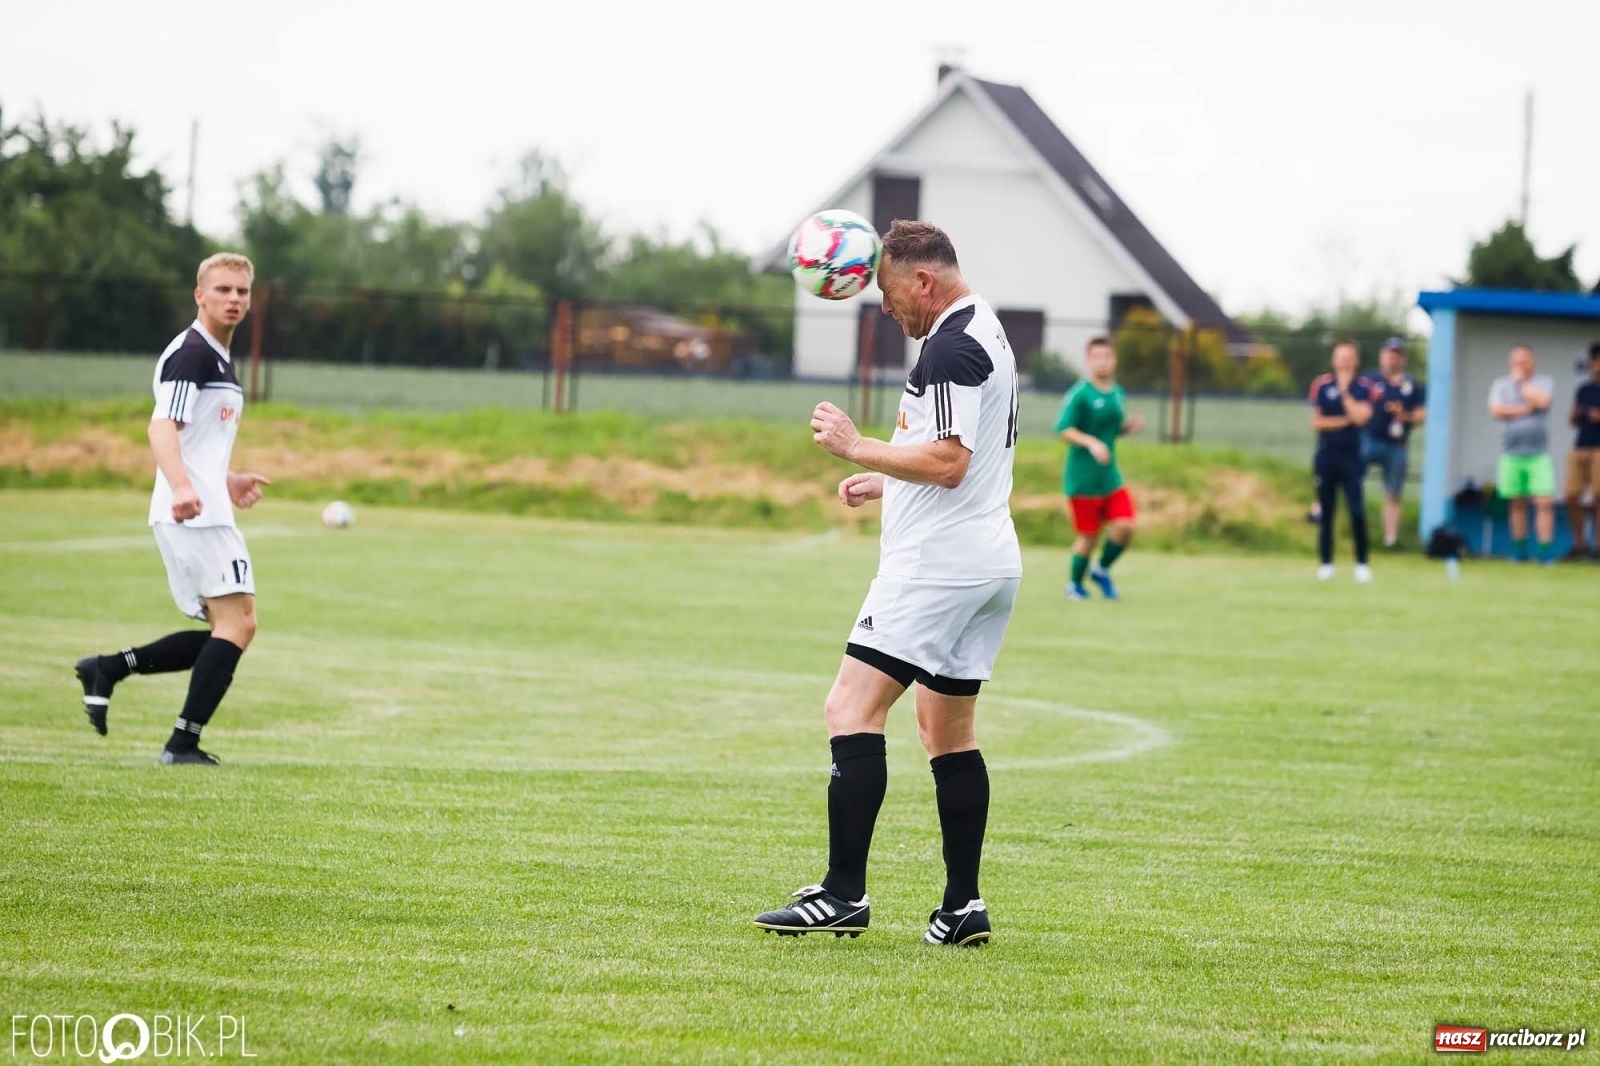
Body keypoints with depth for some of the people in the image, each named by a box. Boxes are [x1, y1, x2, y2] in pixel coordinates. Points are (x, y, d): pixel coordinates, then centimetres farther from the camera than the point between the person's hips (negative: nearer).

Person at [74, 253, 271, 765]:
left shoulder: (219, 359, 22)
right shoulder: (191, 353, -9)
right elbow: (162, 426, -23)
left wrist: (228, 483, 40)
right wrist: (181, 486, -38)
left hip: (203, 512, 10)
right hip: (196, 514, -10)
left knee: (225, 633, 9)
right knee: (237, 622, -14)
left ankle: (108, 669, 8)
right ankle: (183, 744, -16)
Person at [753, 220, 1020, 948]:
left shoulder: (950, 347, -14)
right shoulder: (985, 333, 19)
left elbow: (947, 461, -22)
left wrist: (857, 446, -14)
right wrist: (888, 483, 24)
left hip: (937, 562, -11)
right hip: (990, 562, 11)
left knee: (852, 708, -12)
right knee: (948, 730, 14)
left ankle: (844, 893, -18)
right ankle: (963, 907, 12)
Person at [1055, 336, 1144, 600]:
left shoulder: (1117, 393, 9)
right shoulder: (1080, 395, -13)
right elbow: (1064, 430, -17)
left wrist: (1130, 425, 1)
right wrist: (1091, 443, -31)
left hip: (1110, 476, 6)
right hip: (1082, 478, -6)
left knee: (1124, 527, -7)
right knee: (1089, 536, 0)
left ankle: (1102, 570, 20)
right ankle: (1075, 585, 23)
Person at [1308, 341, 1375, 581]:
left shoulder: (1363, 388, 3)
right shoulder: (1321, 385, 4)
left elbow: (1360, 417, -13)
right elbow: (1316, 422, -1)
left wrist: (1345, 391, -9)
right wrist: (1345, 421, -7)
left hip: (1352, 456, -1)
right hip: (1327, 455, 1)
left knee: (1357, 511, -8)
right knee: (1326, 512, 4)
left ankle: (1362, 563, -2)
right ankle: (1326, 563, 12)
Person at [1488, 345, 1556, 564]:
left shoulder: (1544, 382, 7)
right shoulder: (1500, 385, 11)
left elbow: (1542, 400, -14)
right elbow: (1495, 411, -5)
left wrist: (1521, 381, -3)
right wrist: (1525, 409, -8)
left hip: (1538, 454, -2)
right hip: (1511, 454, 2)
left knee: (1545, 502, -11)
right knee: (1517, 504, 5)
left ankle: (1545, 550, -11)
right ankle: (1520, 550, 14)